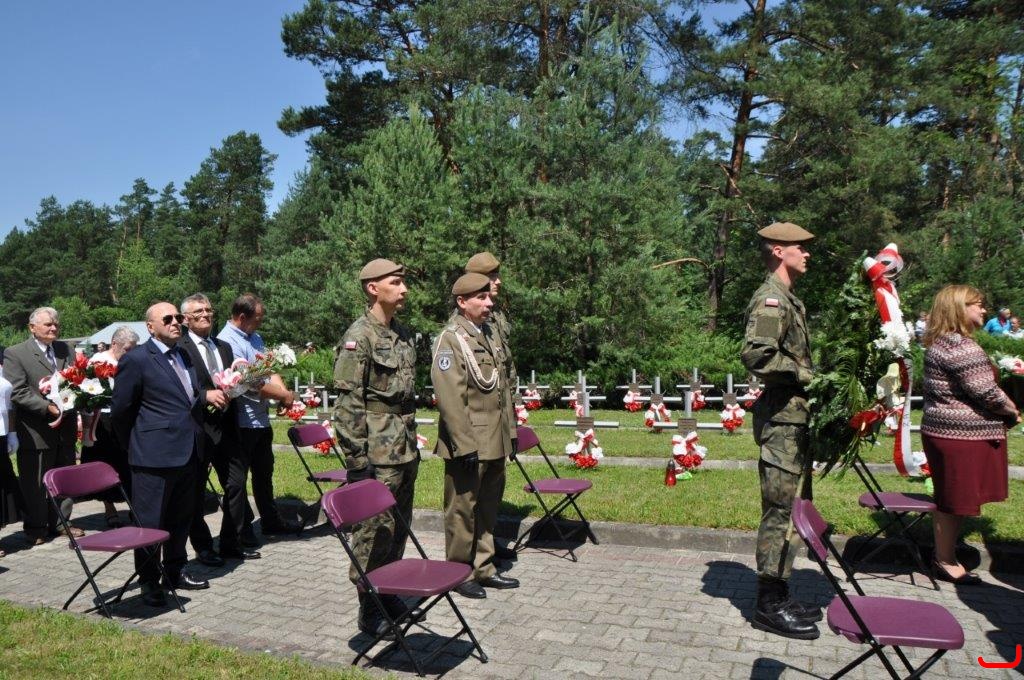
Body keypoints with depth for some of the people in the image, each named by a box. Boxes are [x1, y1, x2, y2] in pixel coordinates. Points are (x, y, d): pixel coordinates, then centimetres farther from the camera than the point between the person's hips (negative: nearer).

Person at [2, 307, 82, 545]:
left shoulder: (66, 350, 10)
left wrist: (69, 409, -5)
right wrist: (48, 407, -22)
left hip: (65, 427, 5)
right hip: (36, 431, -5)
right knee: (35, 483, 6)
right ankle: (36, 528, 19)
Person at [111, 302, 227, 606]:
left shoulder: (184, 356, 13)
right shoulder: (136, 359, -10)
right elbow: (121, 410, -5)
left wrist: (207, 395, 4)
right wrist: (135, 447, 2)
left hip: (188, 452, 7)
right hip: (155, 455, -7)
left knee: (181, 518, 17)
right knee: (150, 521, 3)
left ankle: (176, 570, 31)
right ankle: (149, 582, 16)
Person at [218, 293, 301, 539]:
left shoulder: (255, 337, 10)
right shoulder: (227, 341, -19)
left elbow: (269, 370, 13)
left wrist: (284, 393, -6)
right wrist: (284, 395, -12)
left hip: (260, 419, 10)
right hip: (241, 423, -10)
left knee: (264, 472, 22)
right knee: (237, 479, 2)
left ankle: (270, 520, 38)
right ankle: (237, 534, 13)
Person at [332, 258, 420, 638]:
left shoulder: (403, 335, 12)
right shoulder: (359, 337, -14)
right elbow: (348, 404, -17)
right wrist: (357, 460, -19)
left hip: (405, 449, 8)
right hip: (377, 453, -8)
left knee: (399, 527, 17)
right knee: (374, 530, 0)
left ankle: (389, 596, 32)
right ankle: (370, 611, 14)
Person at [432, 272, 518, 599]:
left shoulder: (491, 333, 11)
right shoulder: (450, 340, -14)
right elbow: (450, 399, -19)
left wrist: (511, 431, 16)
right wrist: (465, 445, -20)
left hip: (496, 442, 8)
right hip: (469, 445, -8)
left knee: (488, 508, 17)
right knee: (462, 510, 6)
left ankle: (484, 568, 30)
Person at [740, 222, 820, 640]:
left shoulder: (787, 299, 19)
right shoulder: (771, 299, -13)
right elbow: (757, 355, -28)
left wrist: (812, 377, 6)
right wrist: (808, 375, -19)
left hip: (794, 419, 11)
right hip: (782, 420, -11)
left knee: (794, 509, 16)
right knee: (782, 511, -4)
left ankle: (779, 596, 26)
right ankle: (769, 606, 6)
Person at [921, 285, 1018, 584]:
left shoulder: (941, 343, 14)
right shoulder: (962, 347, -19)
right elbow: (987, 393, -18)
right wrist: (1013, 412, 0)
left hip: (944, 429, 10)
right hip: (963, 435, -10)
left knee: (950, 500, 17)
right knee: (955, 500, 1)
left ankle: (945, 556, 28)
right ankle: (945, 562, 13)